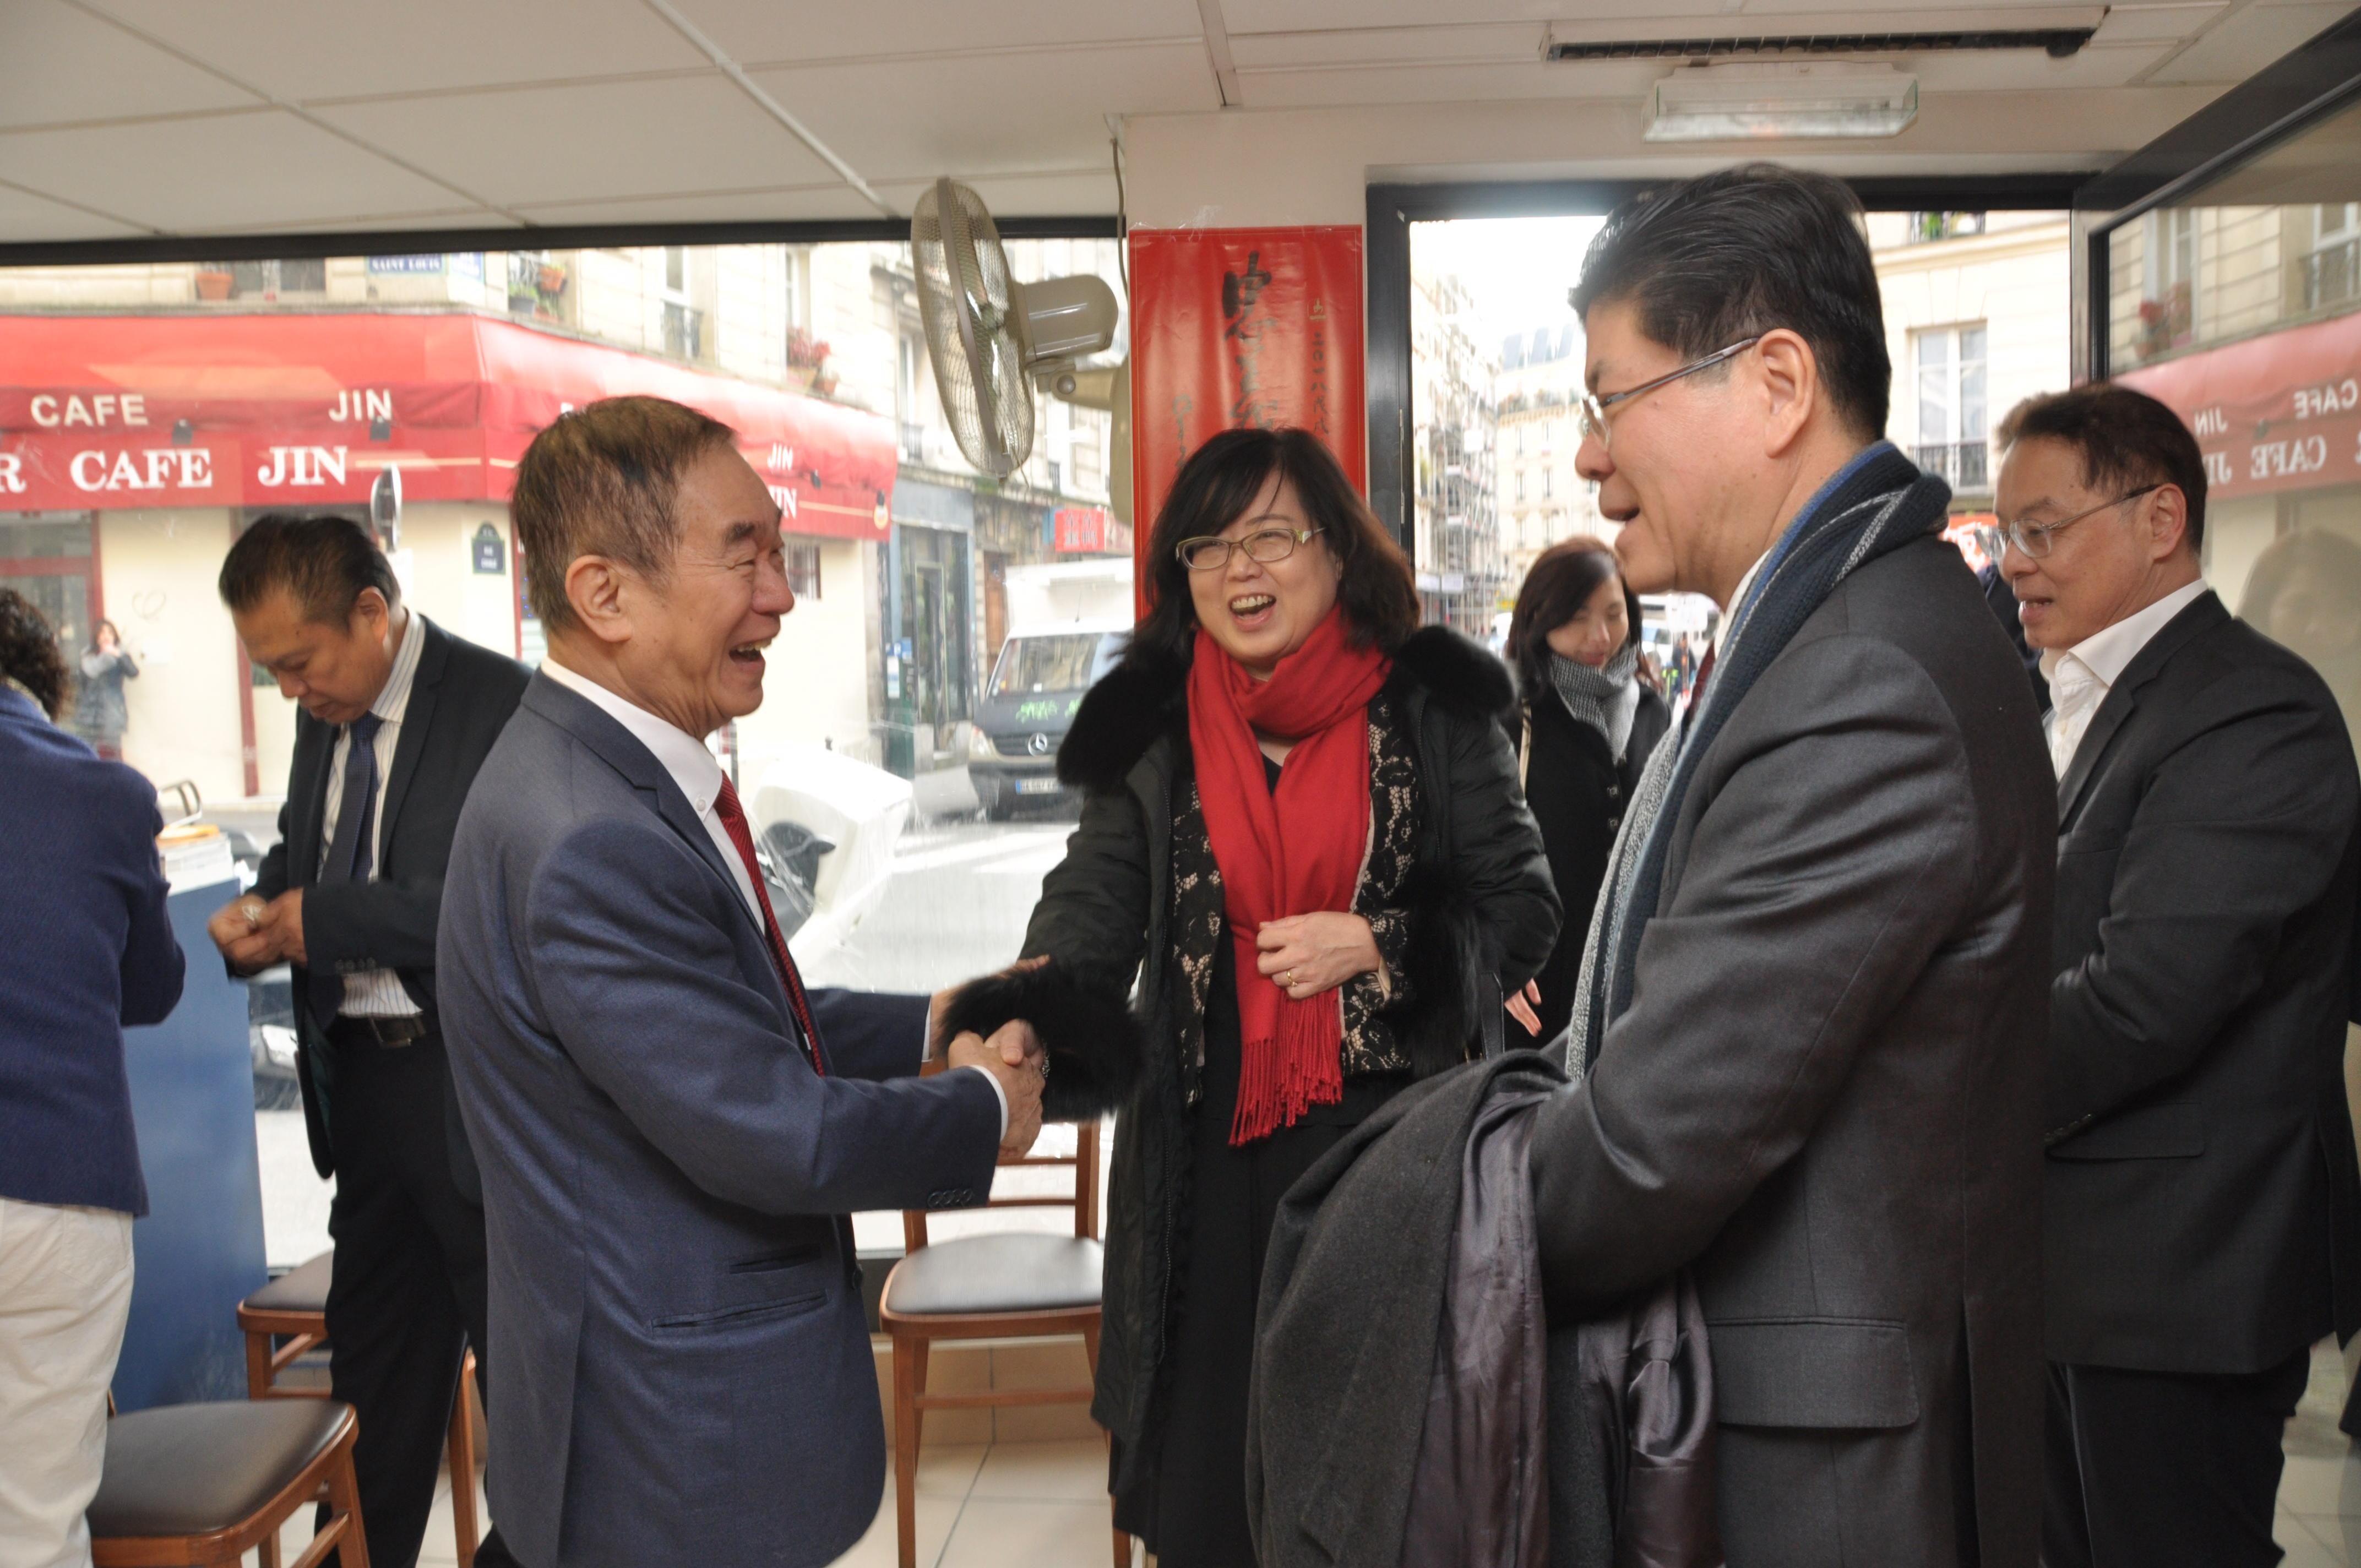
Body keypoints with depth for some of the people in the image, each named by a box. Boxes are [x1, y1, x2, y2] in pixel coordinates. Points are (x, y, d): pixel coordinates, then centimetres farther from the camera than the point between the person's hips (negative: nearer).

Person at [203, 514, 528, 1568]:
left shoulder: (497, 704, -16)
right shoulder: (324, 719, 10)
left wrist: (329, 918, -22)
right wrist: (261, 912, 2)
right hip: (364, 1085, 8)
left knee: (519, 1347, 7)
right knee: (374, 1354, 19)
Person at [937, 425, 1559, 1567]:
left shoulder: (1435, 709, 1)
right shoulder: (1147, 733, 6)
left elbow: (1525, 911, 2)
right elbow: (1092, 906, 0)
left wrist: (1375, 943, -14)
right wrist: (1029, 1014, -21)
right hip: (1212, 1163, 2)